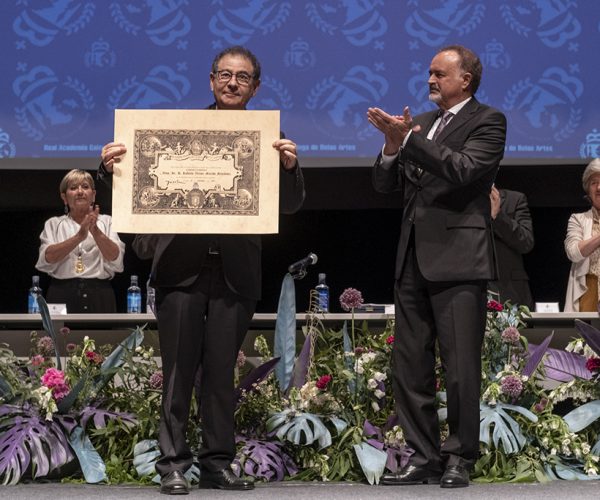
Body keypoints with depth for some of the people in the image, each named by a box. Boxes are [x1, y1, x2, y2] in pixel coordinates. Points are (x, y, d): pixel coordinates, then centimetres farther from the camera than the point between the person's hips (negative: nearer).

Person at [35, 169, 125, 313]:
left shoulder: (106, 222, 11)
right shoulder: (54, 224, 11)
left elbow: (115, 259, -4)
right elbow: (47, 259, -6)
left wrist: (95, 231, -18)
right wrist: (79, 236, -19)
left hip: (99, 297, 0)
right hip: (62, 295, 0)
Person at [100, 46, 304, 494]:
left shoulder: (267, 138, 5)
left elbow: (291, 205, 0)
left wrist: (290, 166, -19)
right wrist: (113, 166, -14)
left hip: (235, 270, 1)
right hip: (182, 267, -1)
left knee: (222, 373, 7)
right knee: (179, 370, 2)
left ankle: (217, 463, 15)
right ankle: (173, 464, 7)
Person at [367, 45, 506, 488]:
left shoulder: (487, 121, -1)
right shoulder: (422, 123, 18)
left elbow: (463, 169, -17)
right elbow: (385, 184, 14)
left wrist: (409, 137, -18)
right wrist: (393, 146, -4)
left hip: (457, 260, -7)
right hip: (413, 259, 7)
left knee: (461, 367, -4)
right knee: (410, 365, 7)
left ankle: (459, 459, 5)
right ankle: (424, 457, 14)